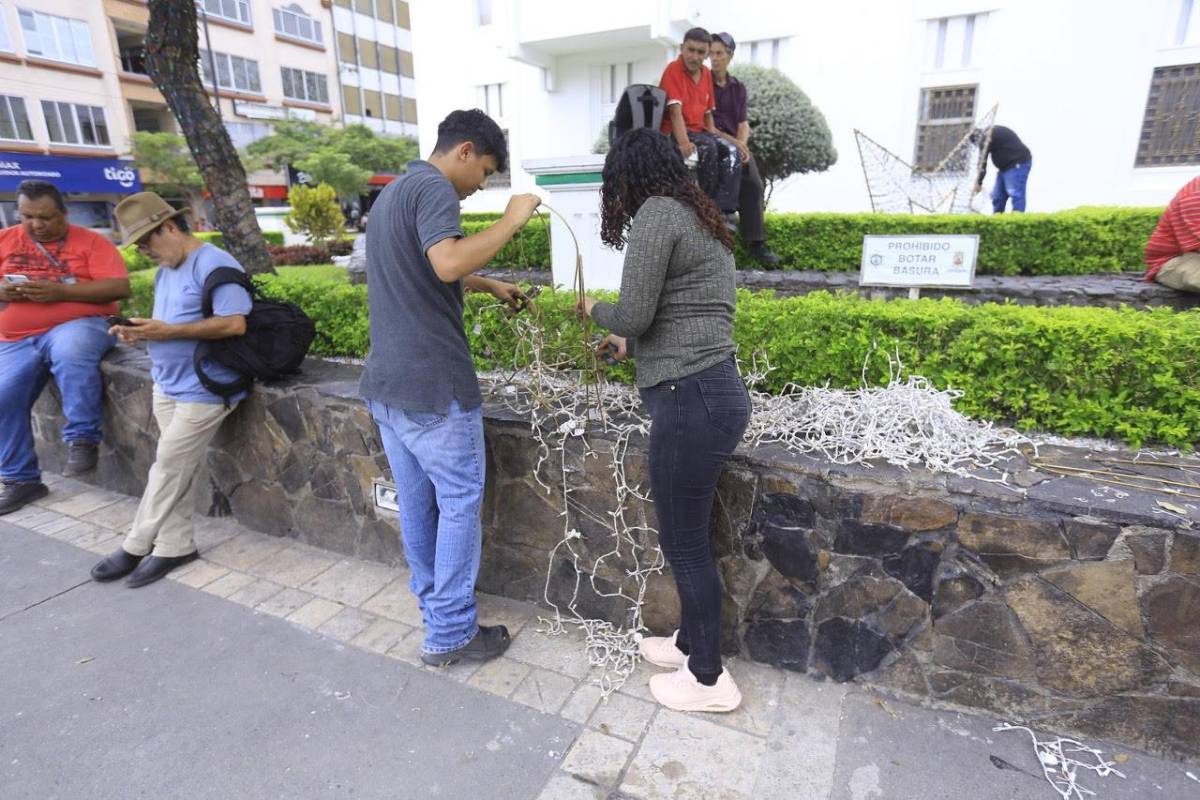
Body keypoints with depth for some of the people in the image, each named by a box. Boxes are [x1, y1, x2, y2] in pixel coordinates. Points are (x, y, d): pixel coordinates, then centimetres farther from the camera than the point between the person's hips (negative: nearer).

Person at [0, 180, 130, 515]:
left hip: (78, 325, -5)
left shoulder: (90, 241, 1)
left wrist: (60, 291, -18)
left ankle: (82, 439, -23)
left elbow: (119, 287, -10)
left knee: (70, 353, -38)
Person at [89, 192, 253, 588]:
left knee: (169, 465, -1)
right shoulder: (165, 270, 16)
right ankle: (174, 546, 17)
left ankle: (135, 546, 13)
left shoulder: (214, 264, -15)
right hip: (167, 384, 9)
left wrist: (169, 332, -22)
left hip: (204, 388, -9)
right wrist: (140, 331, -1)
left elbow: (235, 324, -23)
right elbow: (171, 325, 21)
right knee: (173, 467, 9)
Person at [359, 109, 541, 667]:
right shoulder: (433, 187, -11)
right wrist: (511, 221, -18)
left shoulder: (393, 191, 20)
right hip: (433, 384, -10)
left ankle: (433, 608, 32)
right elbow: (447, 264, -30)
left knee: (417, 503, 17)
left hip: (385, 382, 10)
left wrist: (491, 285, 27)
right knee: (460, 502, 2)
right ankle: (450, 633, 13)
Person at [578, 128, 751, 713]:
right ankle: (691, 641, 38)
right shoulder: (700, 218, 20)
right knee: (686, 534, 20)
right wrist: (631, 343, 36)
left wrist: (595, 310, 7)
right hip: (708, 390, 10)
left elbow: (633, 313, -15)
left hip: (691, 399, -10)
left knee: (684, 542, 5)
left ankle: (709, 679, 23)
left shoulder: (657, 213, -9)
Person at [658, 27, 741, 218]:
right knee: (707, 147, -33)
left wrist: (714, 136, 4)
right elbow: (675, 111, -21)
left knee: (731, 151, -16)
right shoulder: (673, 70, -9)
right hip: (673, 133, -7)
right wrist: (683, 142, -34)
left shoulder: (706, 74, 13)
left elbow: (707, 112, 19)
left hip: (699, 131, 7)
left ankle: (723, 210, -23)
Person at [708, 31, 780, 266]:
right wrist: (731, 141, -16)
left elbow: (744, 124, 10)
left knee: (753, 182, -25)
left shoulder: (738, 87, 16)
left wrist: (741, 144, -13)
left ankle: (755, 242, -25)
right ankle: (753, 242, -27)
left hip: (736, 144, 3)